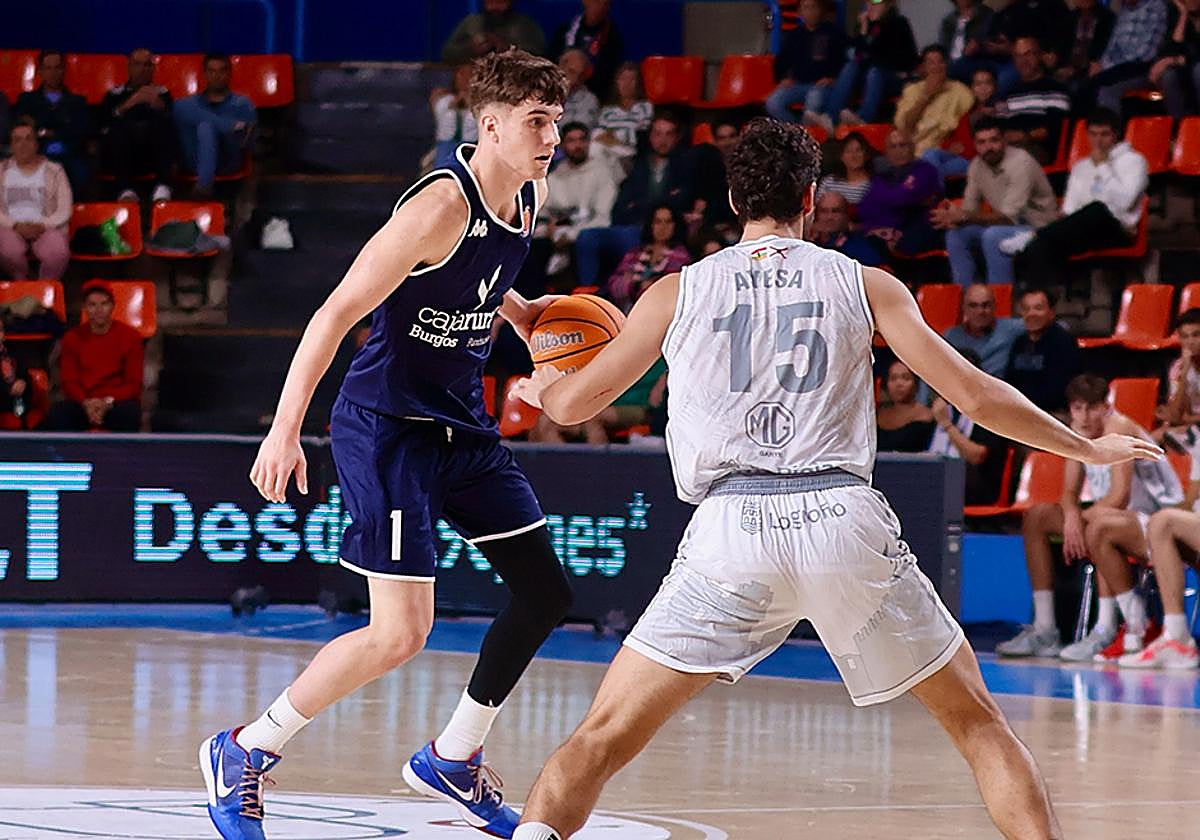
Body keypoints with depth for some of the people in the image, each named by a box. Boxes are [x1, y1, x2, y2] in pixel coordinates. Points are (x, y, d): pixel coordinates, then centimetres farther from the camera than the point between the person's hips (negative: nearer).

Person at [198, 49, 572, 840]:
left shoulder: (529, 197, 3)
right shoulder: (441, 205, -23)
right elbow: (337, 313, -23)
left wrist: (515, 310, 6)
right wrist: (286, 430, -27)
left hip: (464, 425, 9)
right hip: (388, 425, -9)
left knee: (547, 593, 9)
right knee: (402, 633, -13)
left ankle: (454, 758, 26)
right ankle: (245, 753, 4)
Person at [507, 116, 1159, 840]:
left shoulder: (678, 292, 14)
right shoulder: (866, 285, 12)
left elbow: (572, 403, 22)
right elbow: (973, 395, 9)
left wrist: (539, 388, 46)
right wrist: (1089, 449, 23)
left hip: (732, 528, 0)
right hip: (846, 520, 0)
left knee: (605, 736, 6)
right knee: (977, 721, 15)